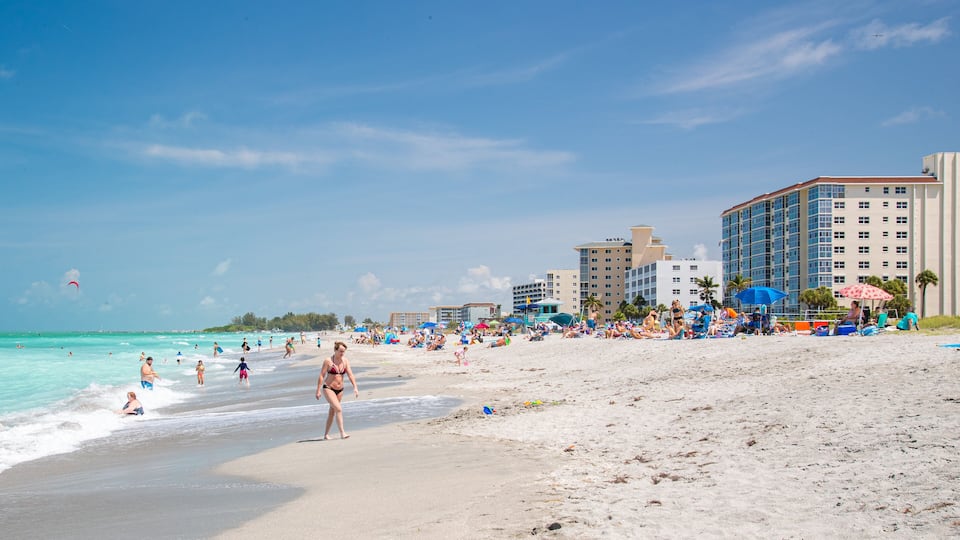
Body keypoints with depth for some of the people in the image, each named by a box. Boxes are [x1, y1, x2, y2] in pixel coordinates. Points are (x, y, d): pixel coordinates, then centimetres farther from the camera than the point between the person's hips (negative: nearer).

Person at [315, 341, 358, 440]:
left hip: (340, 390, 6)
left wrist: (355, 388, -17)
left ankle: (326, 434, 23)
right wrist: (318, 390, -12)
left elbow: (350, 375, -6)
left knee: (332, 412, 12)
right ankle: (342, 433, -21)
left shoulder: (345, 361, 0)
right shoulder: (328, 361, -13)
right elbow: (321, 376, -10)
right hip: (328, 389, -5)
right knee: (339, 409, -20)